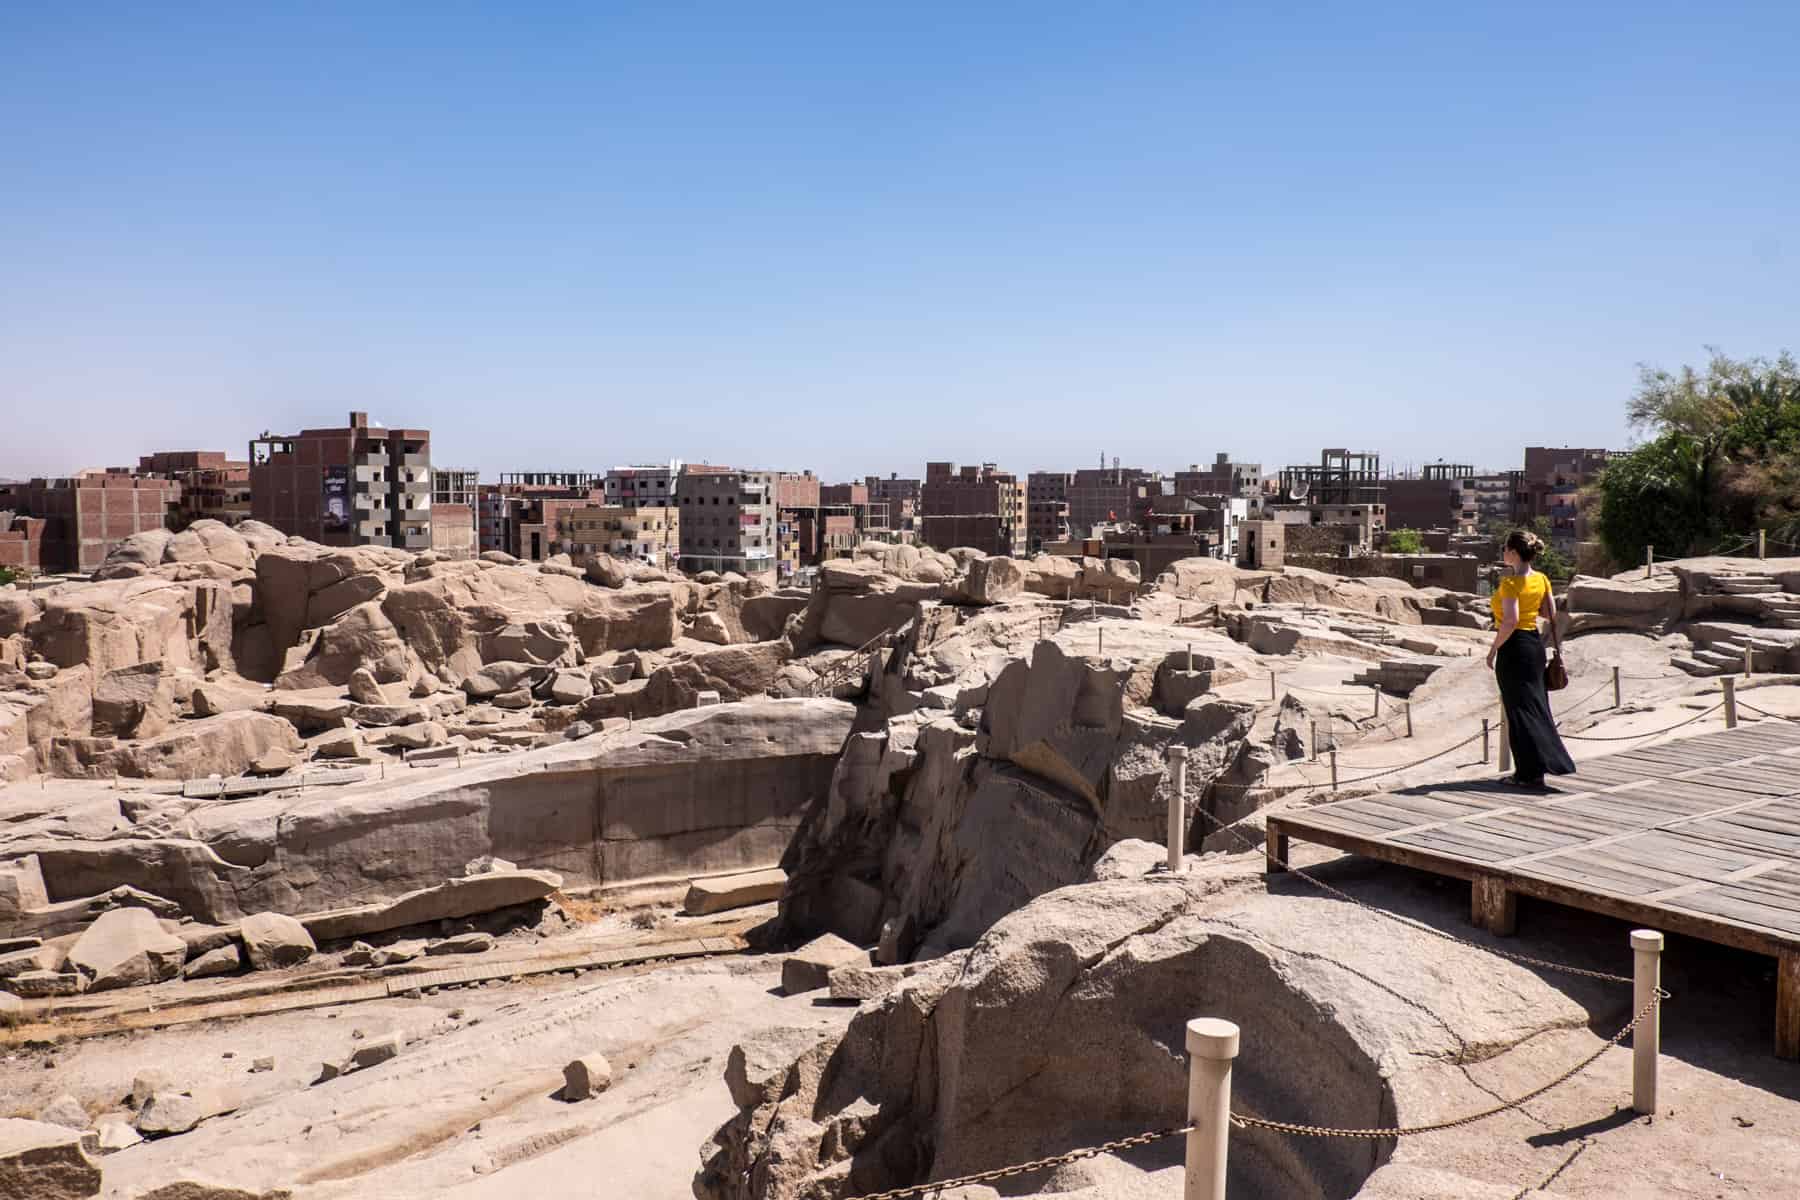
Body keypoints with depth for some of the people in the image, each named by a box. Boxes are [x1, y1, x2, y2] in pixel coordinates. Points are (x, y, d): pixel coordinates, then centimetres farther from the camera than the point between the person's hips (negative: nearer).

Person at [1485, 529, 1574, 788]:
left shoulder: (1510, 583, -18)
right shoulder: (1541, 579, 5)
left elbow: (1510, 621, -24)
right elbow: (1550, 613, 9)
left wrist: (1493, 649, -15)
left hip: (1514, 647, -8)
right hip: (1535, 643, 8)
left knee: (1519, 710, -2)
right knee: (1536, 705, 15)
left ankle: (1532, 773, -1)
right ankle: (1527, 769, 22)